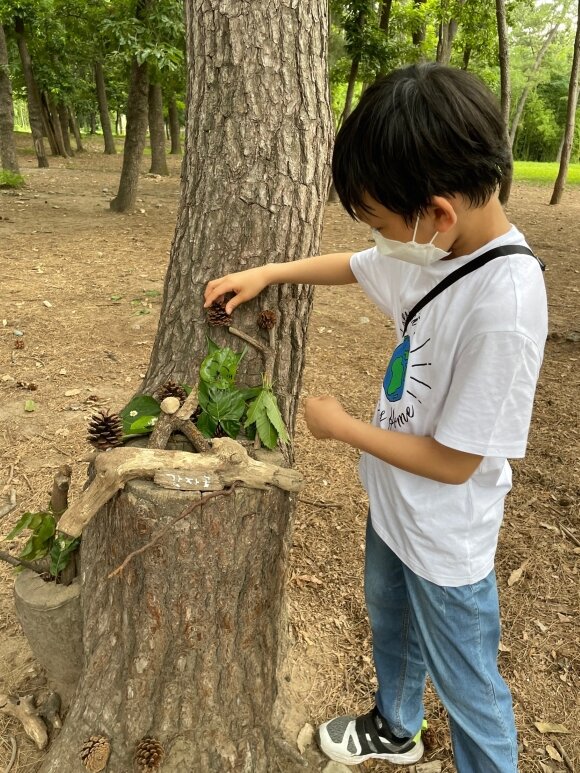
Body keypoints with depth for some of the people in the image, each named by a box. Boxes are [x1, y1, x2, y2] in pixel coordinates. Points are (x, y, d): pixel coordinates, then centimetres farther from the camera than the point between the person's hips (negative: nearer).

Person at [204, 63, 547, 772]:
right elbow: (354, 266, 12)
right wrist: (267, 273, 4)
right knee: (391, 630, 31)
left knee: (466, 687, 16)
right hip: (392, 507, 9)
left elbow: (454, 462, -27)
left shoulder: (504, 303, -34)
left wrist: (340, 426, -16)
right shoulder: (436, 247, -9)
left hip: (445, 541, -8)